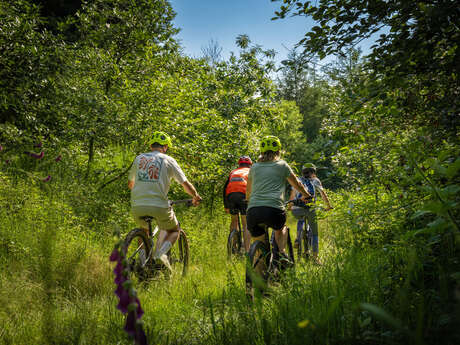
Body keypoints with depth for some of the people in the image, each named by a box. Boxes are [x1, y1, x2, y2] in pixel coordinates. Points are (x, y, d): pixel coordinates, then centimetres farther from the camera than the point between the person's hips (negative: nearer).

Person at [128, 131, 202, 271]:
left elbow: (130, 183, 26)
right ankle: (161, 253, -4)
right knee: (174, 230, 23)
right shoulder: (168, 160, 6)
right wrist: (196, 196, 24)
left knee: (144, 230, 34)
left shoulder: (139, 158, 14)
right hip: (159, 206, -3)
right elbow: (186, 184, 5)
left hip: (138, 206, 3)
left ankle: (142, 253, 11)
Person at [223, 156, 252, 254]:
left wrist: (226, 206, 30)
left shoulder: (233, 172, 33)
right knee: (246, 224, 3)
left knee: (234, 220, 23)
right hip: (244, 195, -2)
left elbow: (225, 188, 28)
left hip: (230, 195, 2)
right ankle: (247, 251, -5)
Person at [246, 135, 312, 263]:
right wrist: (306, 195, 45)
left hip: (253, 211, 2)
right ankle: (282, 252, 10)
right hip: (274, 209, -1)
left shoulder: (254, 167, 21)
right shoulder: (282, 165, 14)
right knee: (281, 228, 31)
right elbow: (297, 184, 26)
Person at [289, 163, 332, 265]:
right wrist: (328, 206, 21)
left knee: (300, 220, 38)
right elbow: (323, 194, 12)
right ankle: (315, 257, 9)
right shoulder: (315, 180, 18)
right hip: (311, 209, -2)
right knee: (314, 233, 14)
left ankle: (298, 239, 18)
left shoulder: (298, 180, 24)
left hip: (297, 210, 2)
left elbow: (292, 195, 29)